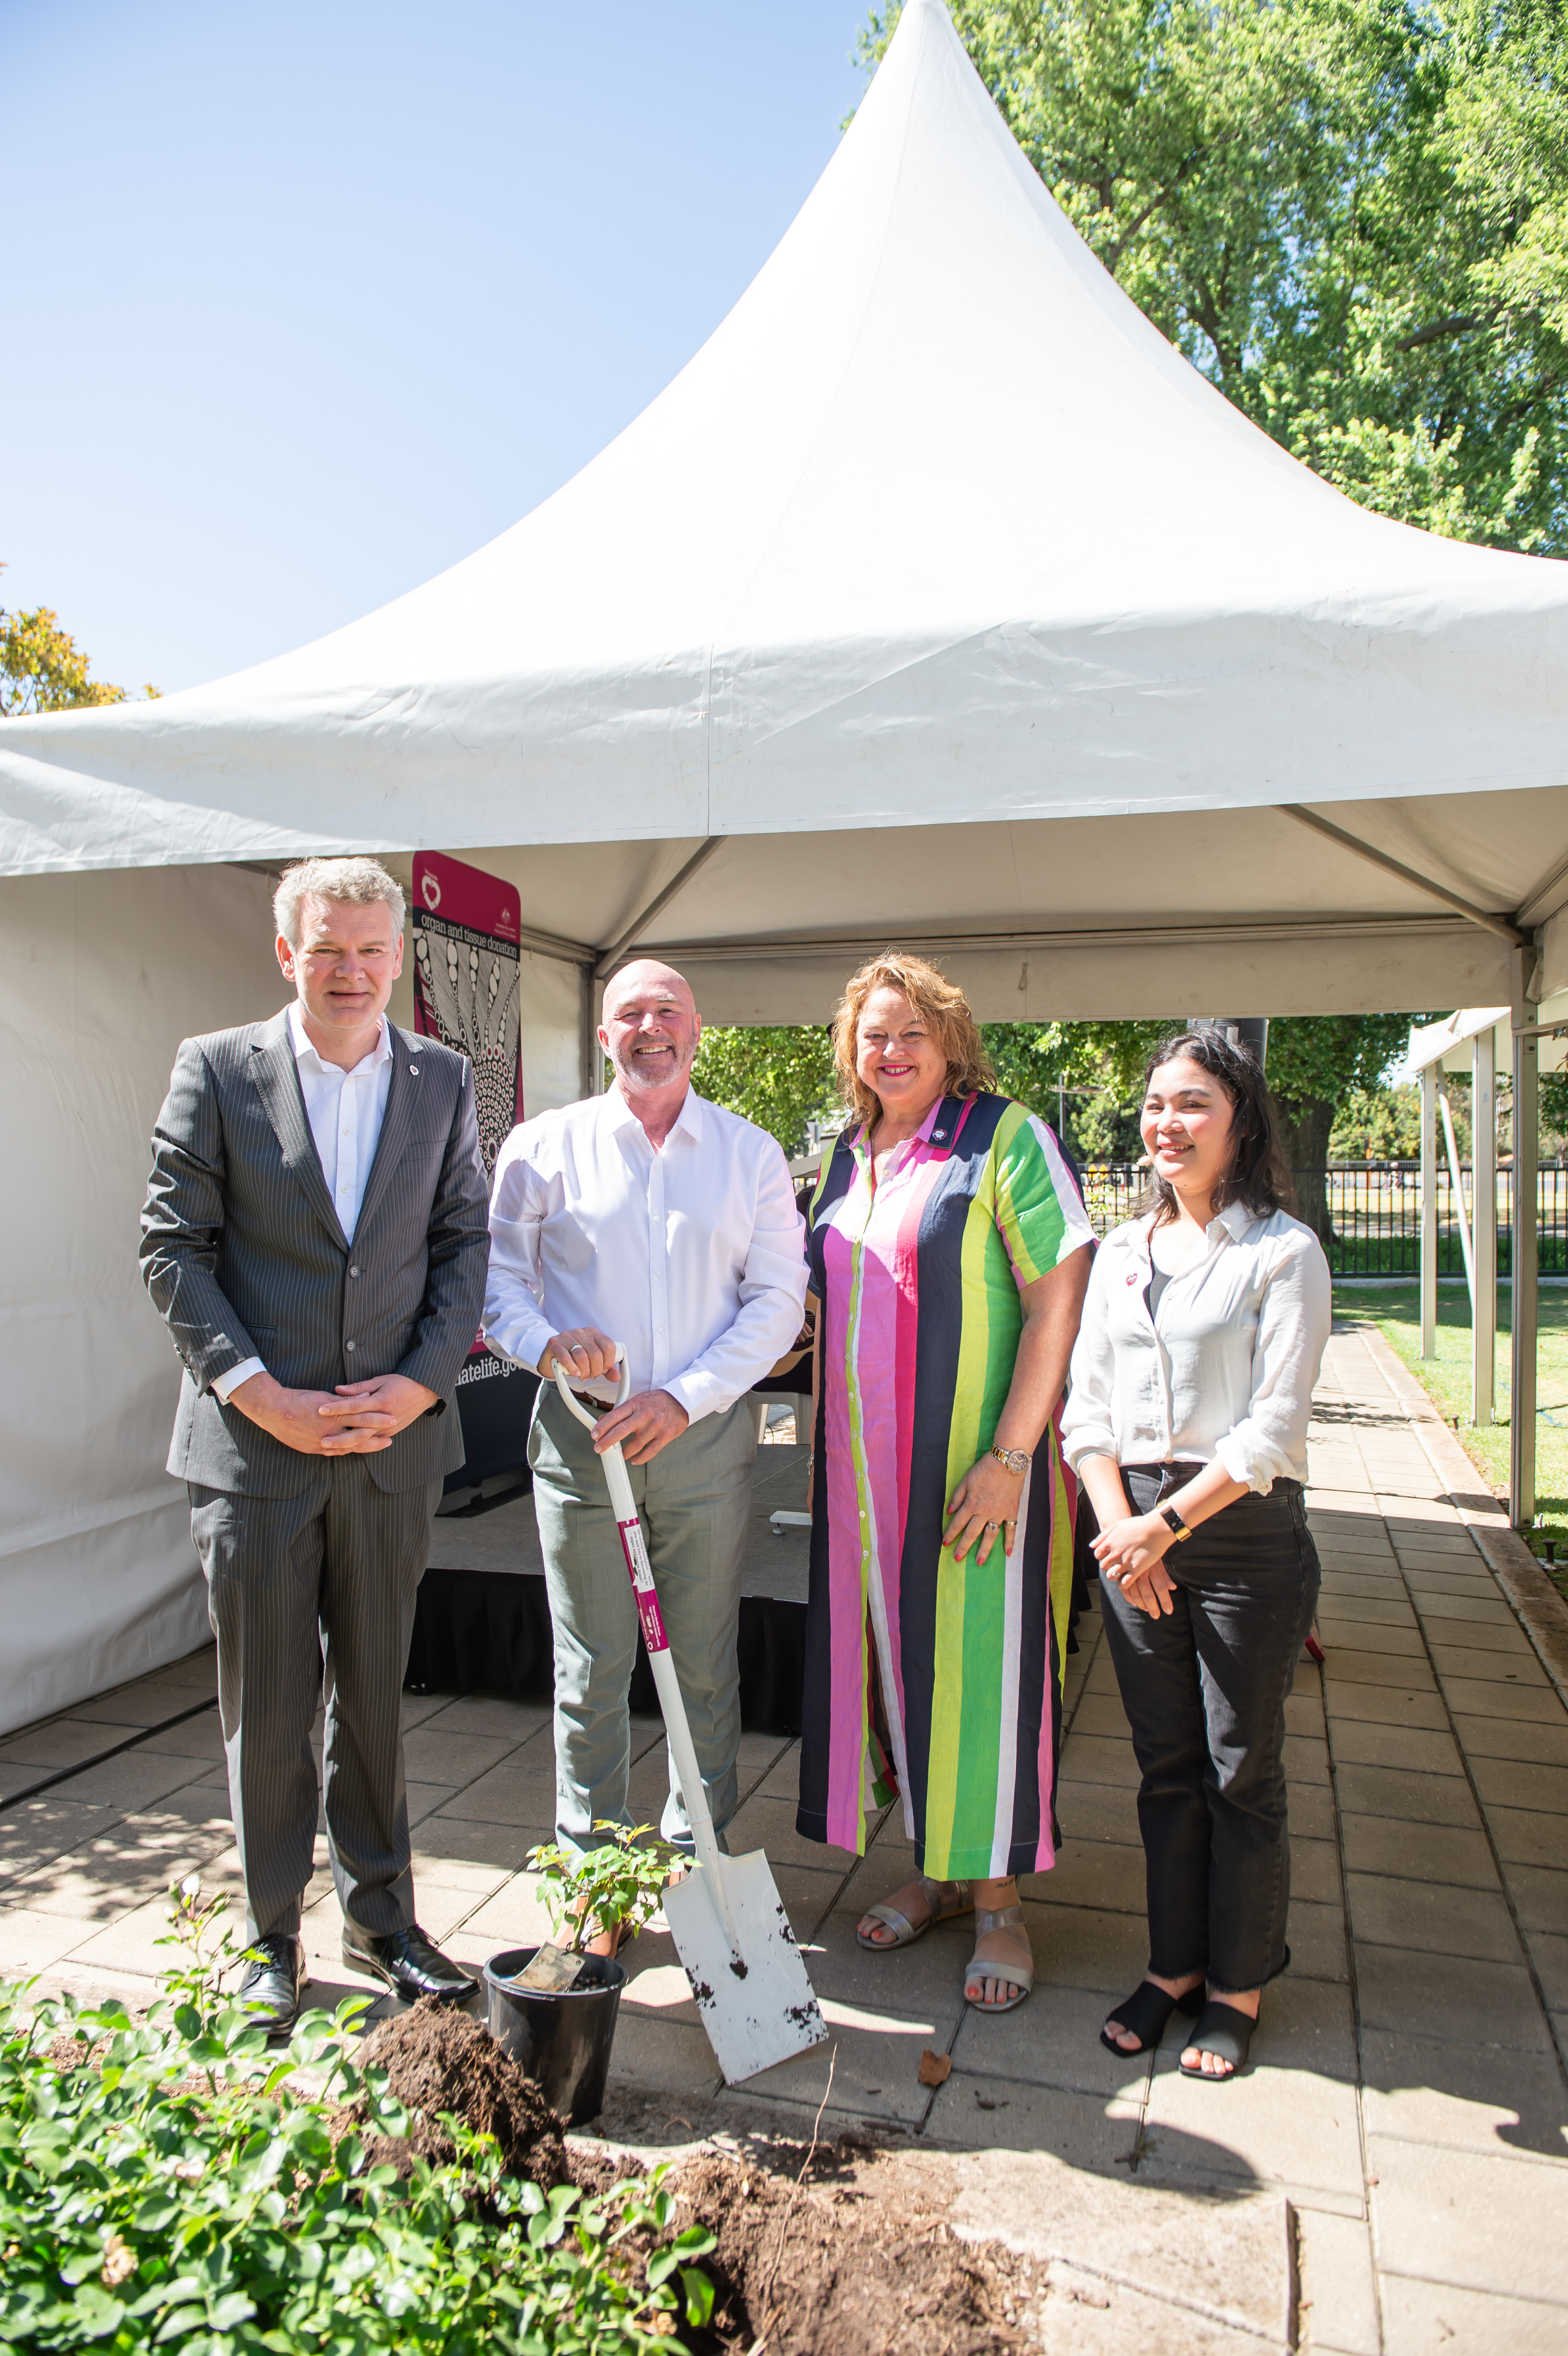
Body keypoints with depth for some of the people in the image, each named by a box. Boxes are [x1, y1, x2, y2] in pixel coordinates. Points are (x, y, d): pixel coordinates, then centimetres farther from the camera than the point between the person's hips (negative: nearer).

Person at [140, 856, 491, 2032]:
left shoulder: (443, 1079, 5)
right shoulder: (217, 1069, -1)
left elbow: (466, 1242, 5)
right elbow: (173, 1247, -3)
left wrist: (419, 1383, -8)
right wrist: (264, 1396, -12)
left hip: (395, 1446, 2)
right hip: (254, 1447, -2)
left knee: (376, 1697, 15)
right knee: (267, 1710, 11)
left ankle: (381, 1917, 33)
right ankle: (273, 1937, 30)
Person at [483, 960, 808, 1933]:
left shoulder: (751, 1153, 4)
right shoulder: (546, 1145, 3)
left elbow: (778, 1298, 0)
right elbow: (497, 1271, 4)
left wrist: (683, 1398, -11)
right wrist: (546, 1339, -17)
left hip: (706, 1440, 1)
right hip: (580, 1439, 0)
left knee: (704, 1667, 11)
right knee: (592, 1670, 8)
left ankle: (700, 1859, 29)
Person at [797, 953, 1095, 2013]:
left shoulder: (1007, 1139, -8)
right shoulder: (851, 1156, 12)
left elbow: (1059, 1300, -15)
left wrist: (1009, 1457, -19)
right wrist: (827, 1445, 14)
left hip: (972, 1473, -6)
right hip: (867, 1476, 6)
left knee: (981, 1669, 3)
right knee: (892, 1662, 13)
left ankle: (998, 1898, 20)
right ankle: (938, 1869, 31)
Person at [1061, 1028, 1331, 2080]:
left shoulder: (1284, 1251, -6)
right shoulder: (1122, 1250, 11)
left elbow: (1277, 1424, -12)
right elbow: (1087, 1402, 8)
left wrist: (1168, 1524, -15)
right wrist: (1121, 1526, -5)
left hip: (1245, 1531, -4)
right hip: (1132, 1530, 4)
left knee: (1241, 1772, 7)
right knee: (1165, 1764, 14)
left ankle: (1239, 1984, 26)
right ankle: (1173, 1964, 30)